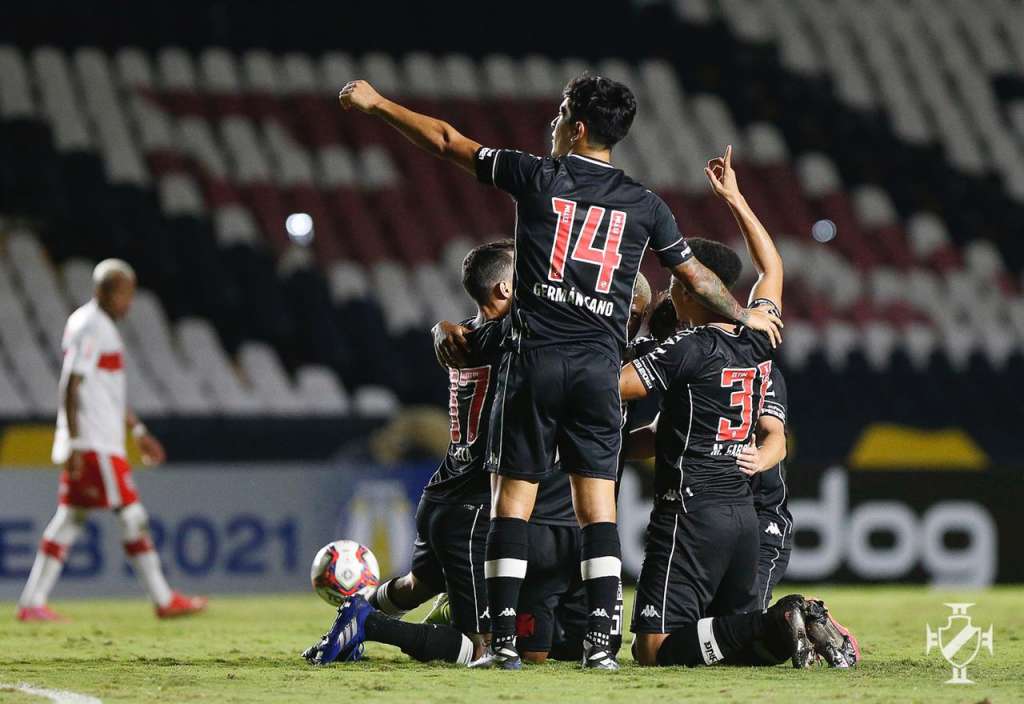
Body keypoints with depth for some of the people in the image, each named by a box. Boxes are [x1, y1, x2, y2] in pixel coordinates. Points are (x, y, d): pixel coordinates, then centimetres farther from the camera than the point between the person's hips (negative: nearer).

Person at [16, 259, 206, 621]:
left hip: (104, 442, 10)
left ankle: (32, 603, 6)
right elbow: (71, 386, -18)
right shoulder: (89, 327, -12)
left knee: (69, 519, 8)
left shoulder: (103, 327, 19)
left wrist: (138, 430, 29)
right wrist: (74, 443, -22)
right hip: (93, 443, -10)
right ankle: (164, 600, -2)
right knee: (131, 515, -6)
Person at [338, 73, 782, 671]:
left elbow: (447, 141, 7)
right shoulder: (644, 204, 7)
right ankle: (601, 640, -4)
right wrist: (747, 317, 33)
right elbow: (696, 277, 16)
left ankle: (504, 640, -3)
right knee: (598, 501, 4)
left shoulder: (538, 177, 1)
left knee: (514, 495, 1)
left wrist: (377, 103, 18)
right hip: (600, 365, 2)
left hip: (536, 358, -2)